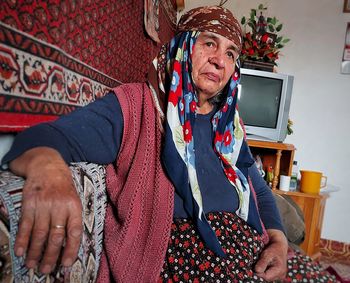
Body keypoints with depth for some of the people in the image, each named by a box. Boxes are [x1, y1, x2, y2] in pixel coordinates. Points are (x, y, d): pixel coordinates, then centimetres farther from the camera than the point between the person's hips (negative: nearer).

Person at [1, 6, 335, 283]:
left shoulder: (228, 126, 16)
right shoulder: (134, 105, -3)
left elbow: (260, 191, 22)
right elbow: (47, 137, -13)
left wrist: (277, 239, 3)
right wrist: (47, 166, -37)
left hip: (248, 246, 6)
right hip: (179, 252, -5)